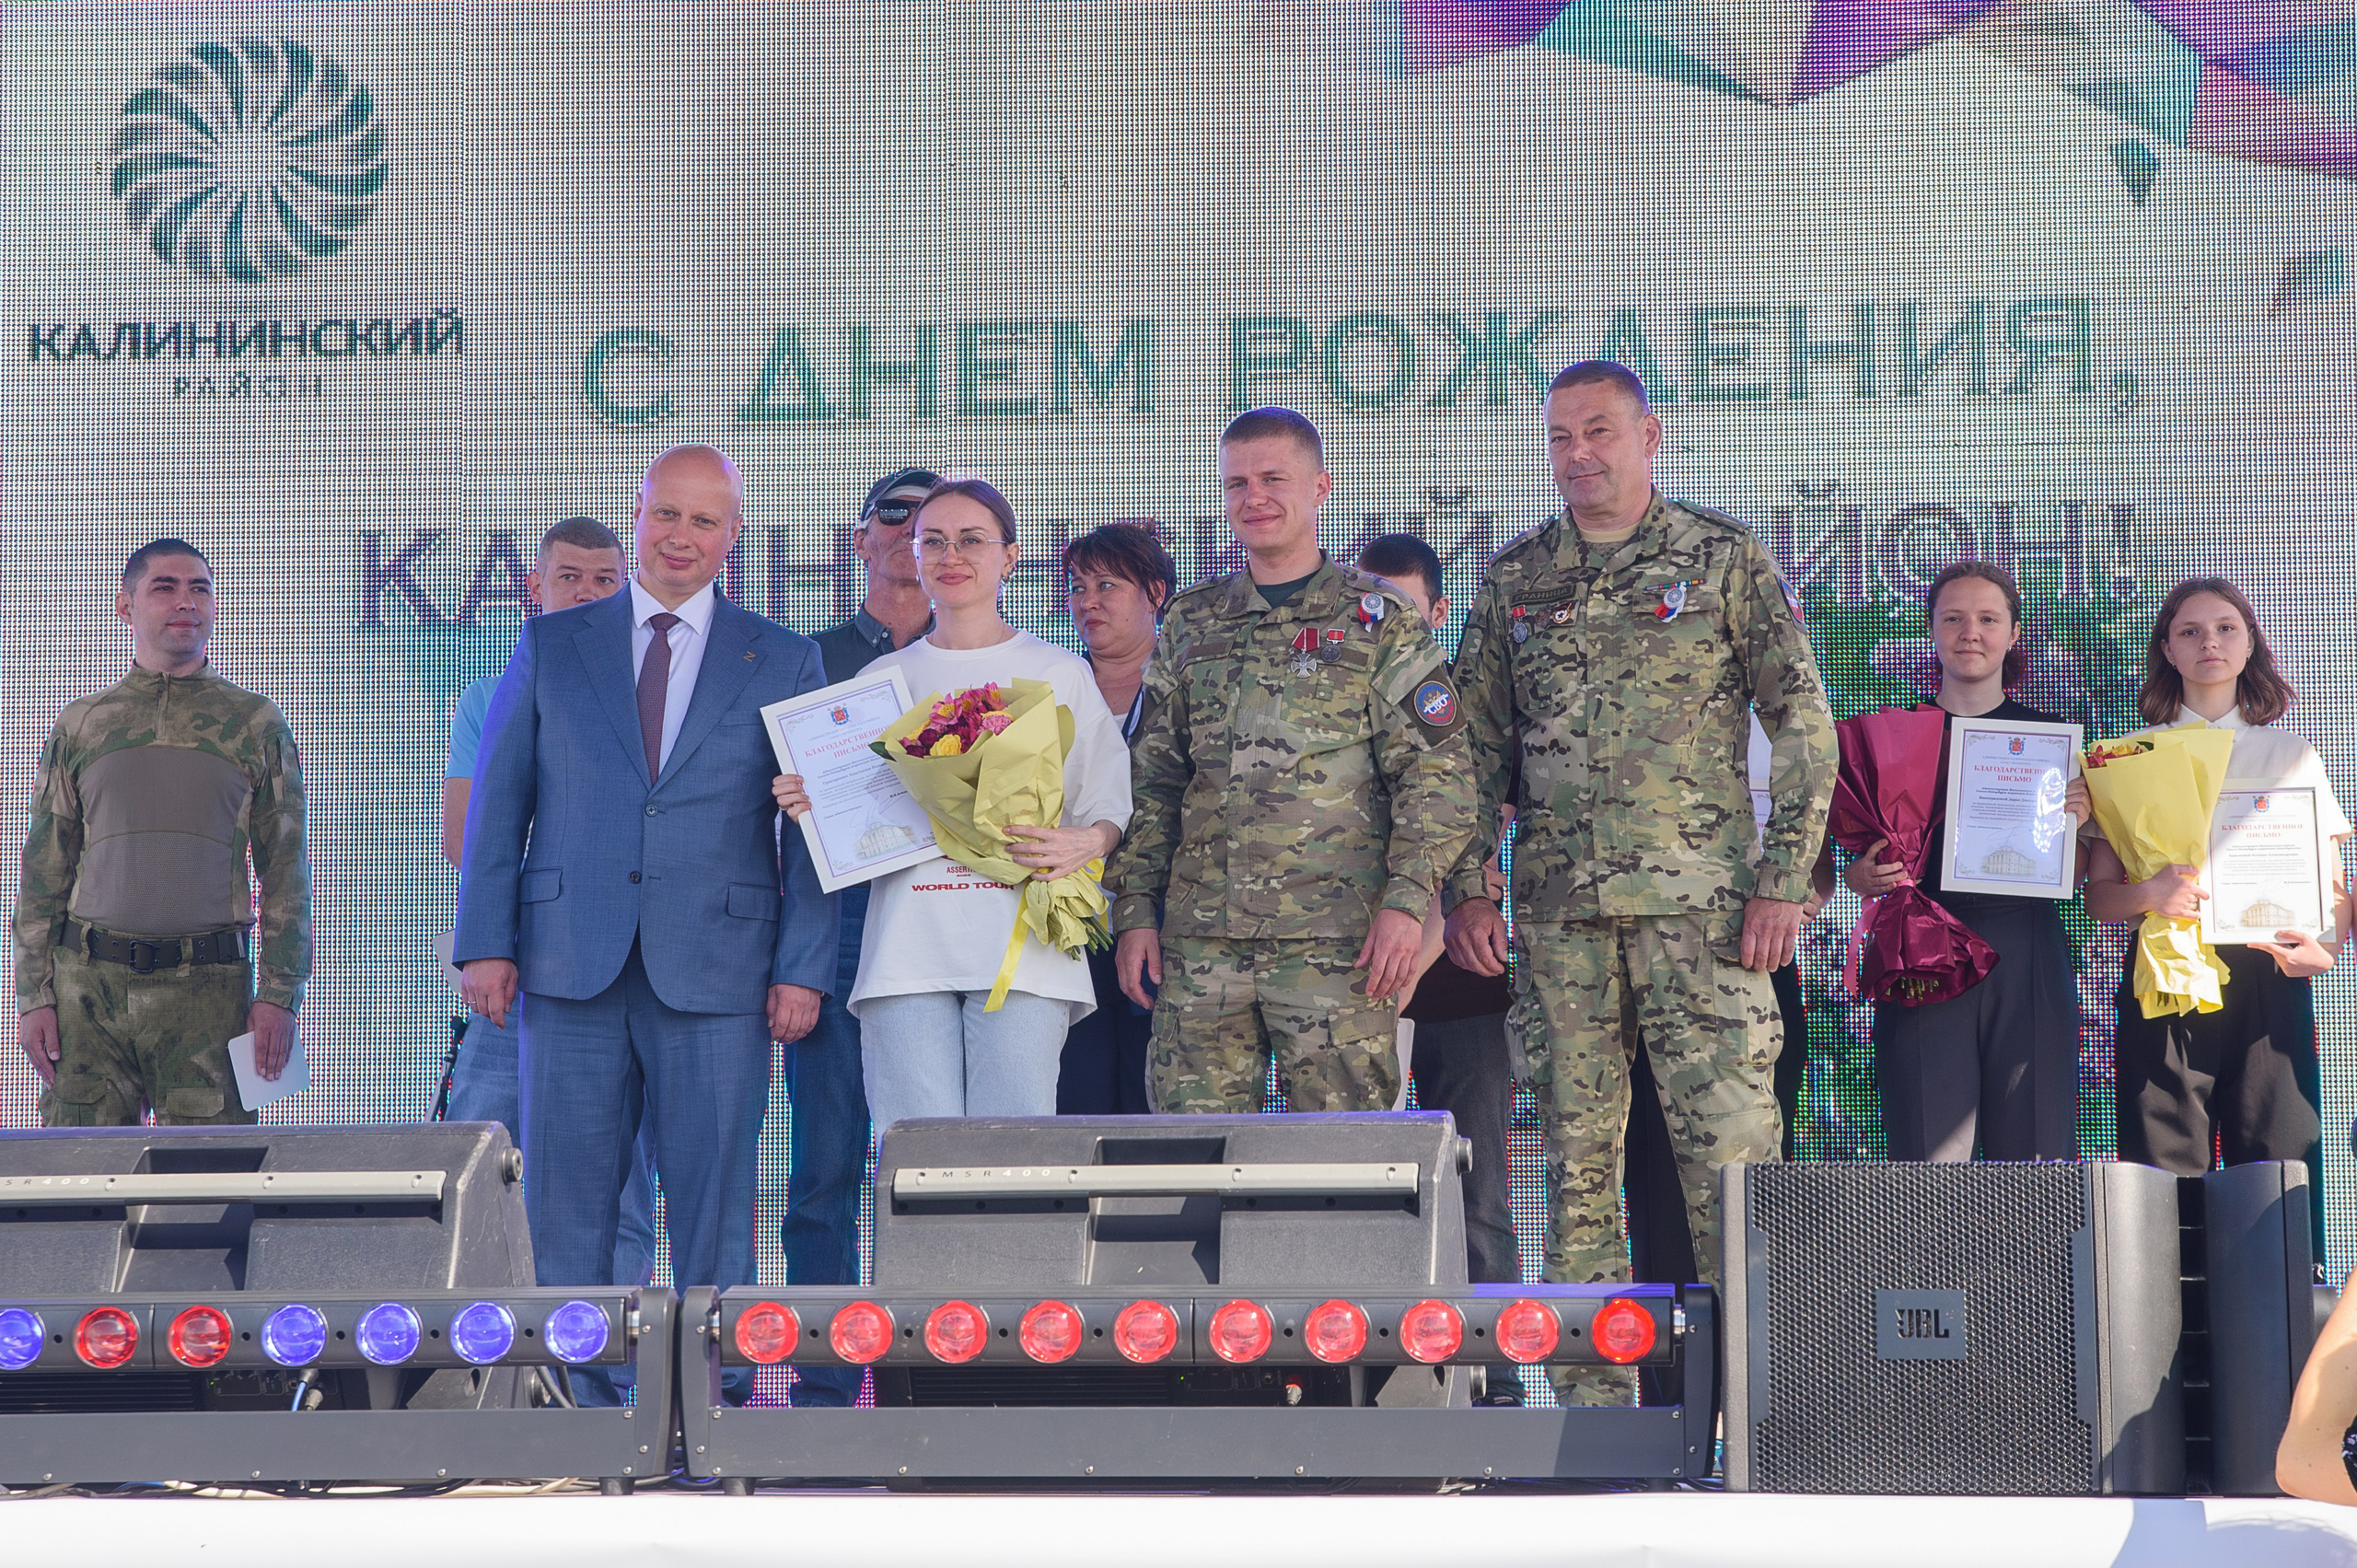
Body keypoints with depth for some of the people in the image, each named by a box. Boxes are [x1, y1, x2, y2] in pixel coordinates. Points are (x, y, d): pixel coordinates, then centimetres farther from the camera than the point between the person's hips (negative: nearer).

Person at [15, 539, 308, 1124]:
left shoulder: (256, 723, 8)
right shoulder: (80, 725, 12)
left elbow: (286, 870, 5)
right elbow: (43, 872, 11)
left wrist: (280, 994, -4)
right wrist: (33, 995, 2)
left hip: (209, 987, -1)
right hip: (88, 987, 1)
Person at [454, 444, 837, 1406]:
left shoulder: (784, 664, 8)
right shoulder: (549, 647, 11)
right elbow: (497, 804, 10)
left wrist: (804, 967, -3)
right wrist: (485, 943, 1)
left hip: (718, 974, -1)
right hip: (571, 965, 1)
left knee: (714, 1209, 1)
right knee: (566, 1208, 2)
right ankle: (575, 1406, 11)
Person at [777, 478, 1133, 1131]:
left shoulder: (1058, 673, 12)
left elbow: (1108, 803, 11)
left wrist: (1084, 845, -10)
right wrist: (813, 805, 1)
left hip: (1021, 949, -1)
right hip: (908, 948, 2)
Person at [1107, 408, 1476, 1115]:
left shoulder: (1378, 619, 5)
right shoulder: (1189, 624, 17)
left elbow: (1434, 771, -1)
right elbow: (1151, 780, 18)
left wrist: (1407, 901, -12)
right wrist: (1135, 909, 9)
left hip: (1335, 939, -3)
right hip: (1201, 936, 4)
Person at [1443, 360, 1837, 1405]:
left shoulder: (1724, 560, 3)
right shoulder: (1514, 580, 13)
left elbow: (1803, 725, 1)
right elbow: (1477, 749, 16)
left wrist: (1784, 881, -6)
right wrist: (1469, 888, 6)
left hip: (1700, 899, -3)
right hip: (1558, 908, 3)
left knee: (1731, 1146, -7)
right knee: (1578, 1152, 5)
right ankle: (1591, 1396, 13)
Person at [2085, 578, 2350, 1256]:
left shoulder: (2292, 754, 16)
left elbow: (2334, 883, 11)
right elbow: (2097, 892, 8)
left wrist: (2327, 946, -10)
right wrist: (2148, 894, -15)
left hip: (2270, 977, 1)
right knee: (2165, 1181, -6)